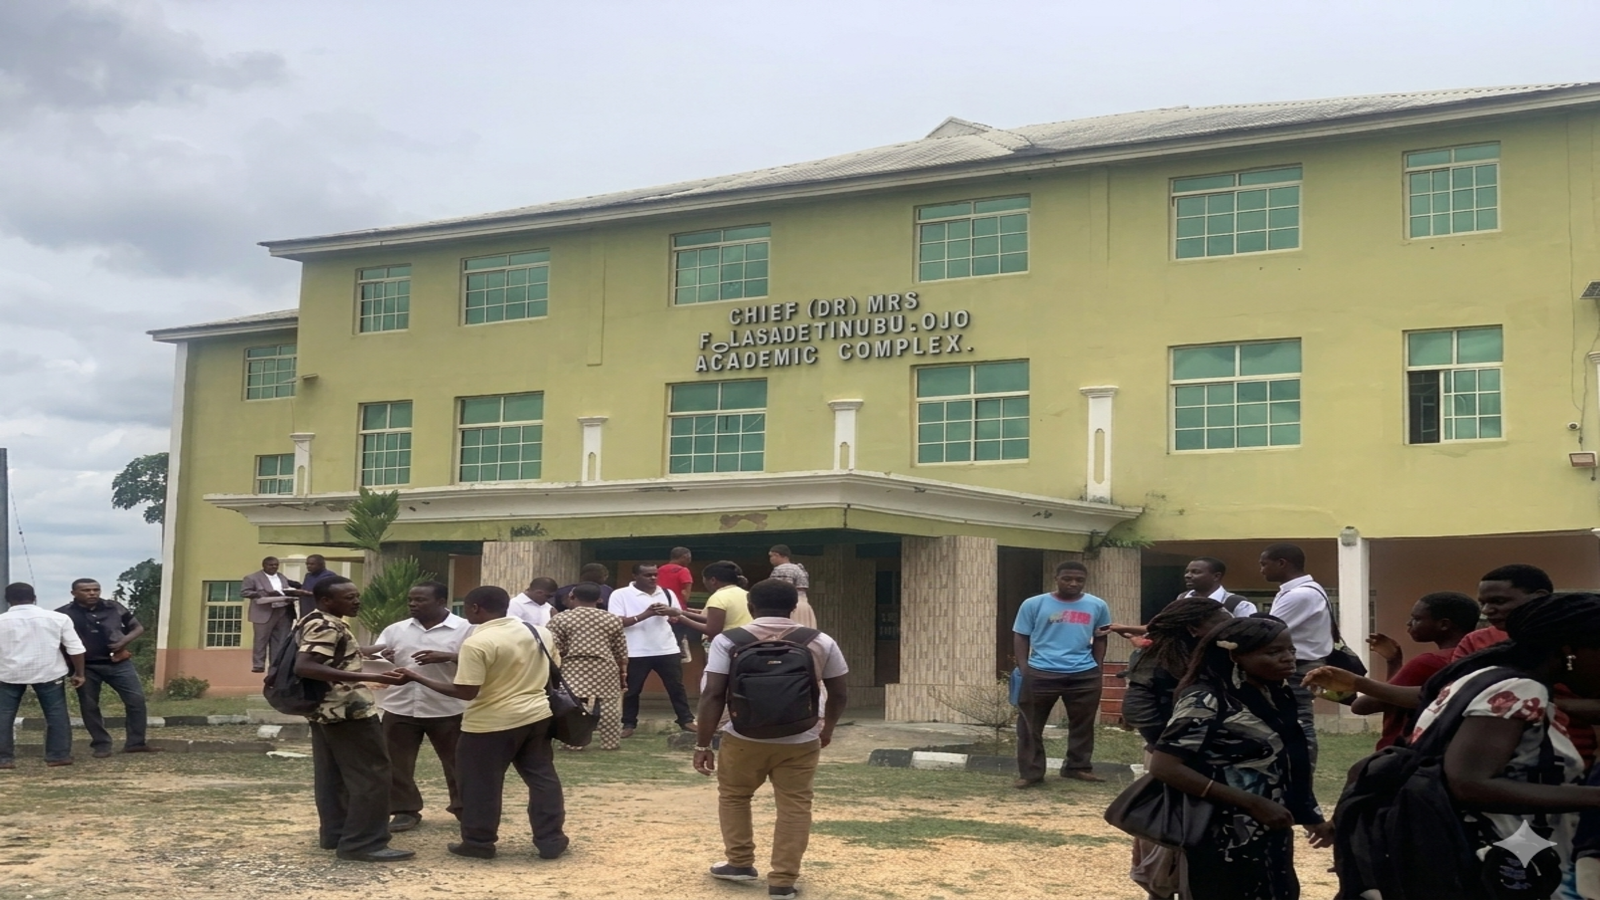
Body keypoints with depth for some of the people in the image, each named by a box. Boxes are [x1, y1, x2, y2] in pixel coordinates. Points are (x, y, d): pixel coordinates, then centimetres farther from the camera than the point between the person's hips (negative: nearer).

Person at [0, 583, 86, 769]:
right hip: (48, 672, 0)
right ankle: (58, 755, 9)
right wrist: (79, 673, 9)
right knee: (56, 714, 8)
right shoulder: (57, 618, -1)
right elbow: (75, 648, 0)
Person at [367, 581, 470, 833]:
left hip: (447, 709, -3)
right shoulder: (396, 630, 6)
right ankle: (405, 811, 17)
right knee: (397, 763, 5)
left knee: (457, 761, 10)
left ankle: (463, 808, 26)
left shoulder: (465, 629, -6)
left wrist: (448, 657, -24)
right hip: (400, 708, 3)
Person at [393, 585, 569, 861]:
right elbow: (554, 672, 11)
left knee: (480, 783, 8)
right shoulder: (540, 632, 3)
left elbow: (465, 692, -19)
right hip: (538, 715, 6)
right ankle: (551, 840, 14)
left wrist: (416, 677, -13)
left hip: (491, 723, -6)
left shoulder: (477, 643, -18)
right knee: (542, 777, 12)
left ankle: (479, 842, 17)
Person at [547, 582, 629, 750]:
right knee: (608, 705, 7)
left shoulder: (560, 619, 0)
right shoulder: (613, 620, 8)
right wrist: (623, 673, 17)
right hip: (605, 668, 2)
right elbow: (621, 651, 10)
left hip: (573, 669, -2)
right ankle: (610, 742, 10)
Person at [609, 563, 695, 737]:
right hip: (636, 653, -3)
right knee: (632, 690, 7)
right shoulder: (620, 595, -6)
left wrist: (670, 611, -12)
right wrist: (645, 614, -22)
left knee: (676, 687, 8)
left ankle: (686, 720, 18)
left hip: (668, 650, 3)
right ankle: (629, 724, 19)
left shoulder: (666, 593, 8)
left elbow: (681, 616, 13)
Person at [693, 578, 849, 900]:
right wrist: (828, 728, 25)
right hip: (800, 741, 1)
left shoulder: (729, 641, -2)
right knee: (794, 806, 8)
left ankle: (740, 863, 24)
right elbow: (839, 695, 9)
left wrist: (703, 744, -2)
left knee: (733, 795, 21)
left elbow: (713, 695, -7)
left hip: (744, 738, 0)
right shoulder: (821, 642, 3)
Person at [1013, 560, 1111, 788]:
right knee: (1030, 724, 0)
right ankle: (1031, 772, 8)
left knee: (1082, 724, 13)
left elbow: (1100, 639, 15)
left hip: (1084, 675, 2)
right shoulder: (1034, 604, -1)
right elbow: (1020, 637, 2)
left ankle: (1078, 767, 28)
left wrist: (1096, 668, 9)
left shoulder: (1097, 606, 5)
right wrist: (1024, 669, -5)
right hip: (1040, 673, -2)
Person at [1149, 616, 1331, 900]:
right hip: (1225, 845, -8)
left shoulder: (1276, 698, 8)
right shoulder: (1206, 701, -16)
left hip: (1272, 839, 8)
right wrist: (1252, 803, -22)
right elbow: (1163, 766, -22)